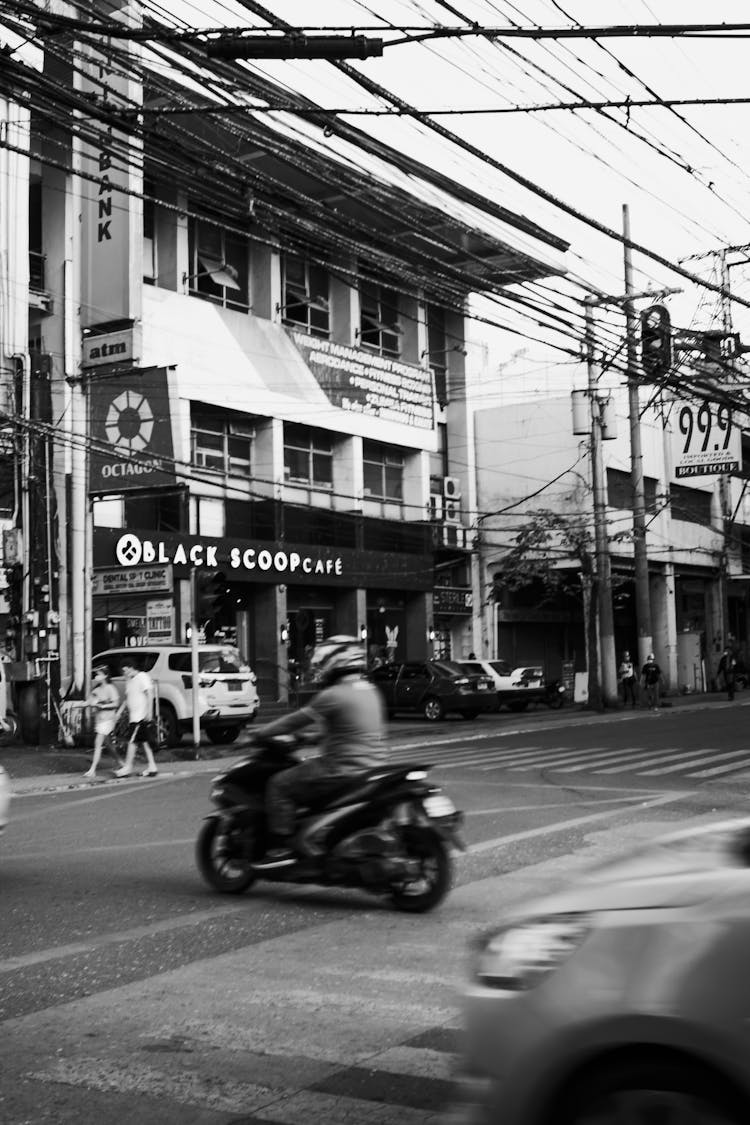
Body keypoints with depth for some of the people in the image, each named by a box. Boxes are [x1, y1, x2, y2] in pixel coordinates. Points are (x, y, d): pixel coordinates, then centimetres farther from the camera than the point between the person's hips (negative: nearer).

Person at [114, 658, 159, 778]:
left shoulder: (142, 677, -9)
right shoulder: (128, 680, 16)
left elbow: (149, 694, -14)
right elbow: (127, 698, 23)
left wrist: (149, 711, -20)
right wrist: (119, 712, 19)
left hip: (141, 716, -9)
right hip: (133, 716, 9)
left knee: (132, 741, -10)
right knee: (143, 742, 8)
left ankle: (127, 768, -8)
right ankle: (151, 768, 11)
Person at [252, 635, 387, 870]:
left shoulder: (332, 696, -14)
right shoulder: (370, 692, 12)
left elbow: (296, 720, -8)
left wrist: (261, 733, 5)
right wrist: (315, 738, 28)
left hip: (344, 770, -9)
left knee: (279, 785, -4)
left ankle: (281, 847, -9)